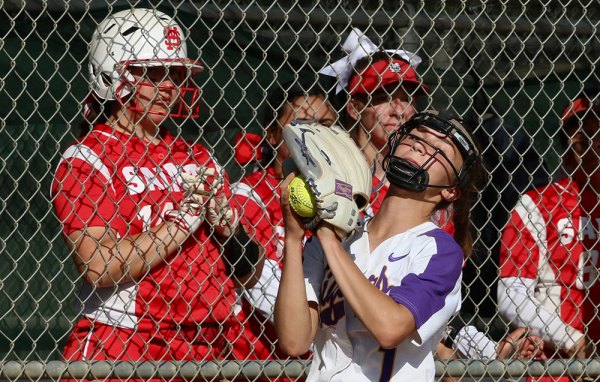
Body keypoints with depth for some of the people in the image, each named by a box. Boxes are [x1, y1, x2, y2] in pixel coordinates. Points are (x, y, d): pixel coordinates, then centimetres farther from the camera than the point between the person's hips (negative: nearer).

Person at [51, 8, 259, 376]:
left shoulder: (199, 159, 13)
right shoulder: (87, 159, -4)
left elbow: (249, 273, 14)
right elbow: (100, 269, -17)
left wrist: (227, 225, -5)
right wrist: (182, 219, -12)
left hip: (204, 351, 5)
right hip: (120, 349, -5)